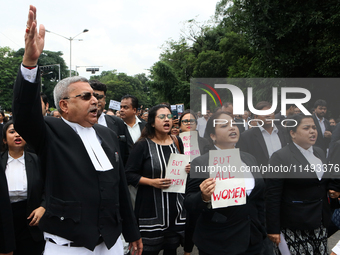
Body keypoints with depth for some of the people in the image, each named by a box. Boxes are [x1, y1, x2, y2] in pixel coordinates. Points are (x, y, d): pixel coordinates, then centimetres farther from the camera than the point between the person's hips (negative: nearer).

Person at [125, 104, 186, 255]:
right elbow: (129, 175, -9)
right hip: (151, 207, -4)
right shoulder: (143, 145, -7)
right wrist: (152, 182, -20)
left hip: (175, 207, 5)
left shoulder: (177, 142, 8)